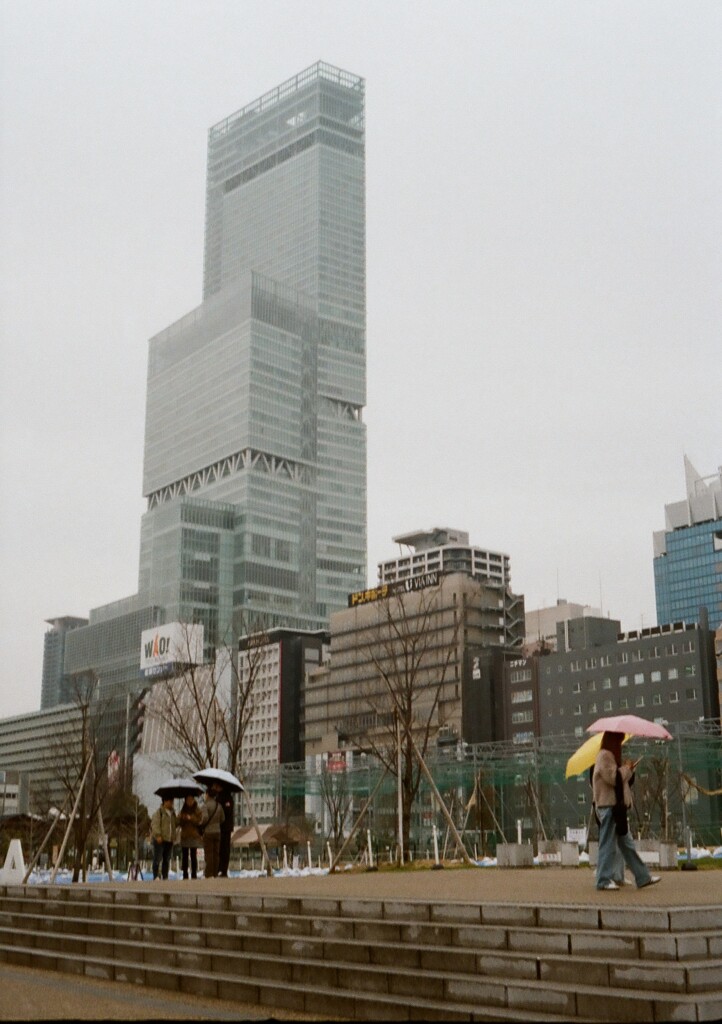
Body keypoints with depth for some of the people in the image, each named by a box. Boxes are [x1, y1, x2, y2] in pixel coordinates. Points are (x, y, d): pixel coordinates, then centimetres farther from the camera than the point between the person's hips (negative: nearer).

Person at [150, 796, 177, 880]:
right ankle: (156, 876, -3)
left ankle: (165, 877, 14)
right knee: (158, 859, -7)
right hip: (160, 840, -7)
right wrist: (158, 835, -23)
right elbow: (155, 824, -14)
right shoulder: (159, 812, -6)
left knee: (167, 860, 9)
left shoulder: (172, 813, 17)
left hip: (169, 840, 7)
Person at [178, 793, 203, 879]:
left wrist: (191, 818, -17)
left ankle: (194, 874, 0)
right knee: (184, 856, 1)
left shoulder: (198, 810, 4)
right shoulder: (183, 810, 15)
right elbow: (178, 821, 7)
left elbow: (199, 821, -7)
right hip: (184, 836, 3)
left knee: (193, 856, -3)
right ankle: (185, 875, 5)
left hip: (194, 836, -3)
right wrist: (182, 818, -12)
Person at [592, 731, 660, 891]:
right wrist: (627, 768, -6)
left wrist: (628, 769, 9)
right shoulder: (604, 756, -12)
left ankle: (643, 877, 12)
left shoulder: (611, 756, 21)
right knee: (608, 844, -6)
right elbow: (612, 777, -20)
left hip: (616, 805, 10)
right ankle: (604, 880, -1)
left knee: (626, 844, 10)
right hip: (608, 806, -10)